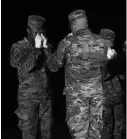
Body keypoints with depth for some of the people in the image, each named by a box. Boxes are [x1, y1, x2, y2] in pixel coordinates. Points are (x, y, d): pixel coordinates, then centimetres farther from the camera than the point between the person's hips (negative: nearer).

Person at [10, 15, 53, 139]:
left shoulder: (45, 46, 6)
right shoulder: (18, 47, -5)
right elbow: (24, 67, -19)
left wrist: (46, 48, -11)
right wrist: (36, 48, -17)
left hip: (45, 95, 4)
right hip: (28, 97, -4)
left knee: (47, 129, 10)